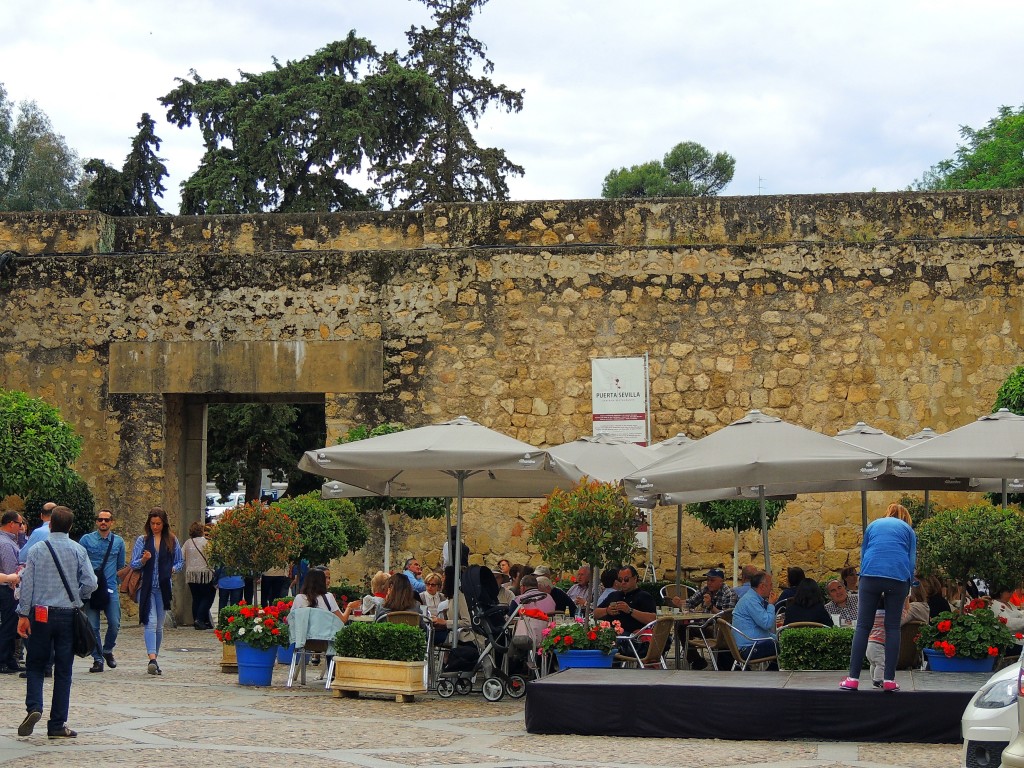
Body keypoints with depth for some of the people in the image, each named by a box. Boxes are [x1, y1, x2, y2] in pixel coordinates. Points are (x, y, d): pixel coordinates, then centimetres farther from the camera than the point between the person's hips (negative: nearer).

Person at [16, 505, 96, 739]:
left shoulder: (37, 550, -2)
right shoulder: (78, 550, -2)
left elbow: (27, 583, -3)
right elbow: (90, 582, -7)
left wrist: (23, 614, 3)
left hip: (41, 614, 0)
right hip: (68, 615, 0)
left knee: (36, 665, 12)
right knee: (63, 670, 5)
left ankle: (34, 707, -12)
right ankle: (57, 725, 6)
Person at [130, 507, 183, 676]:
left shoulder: (172, 540, 8)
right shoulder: (142, 540, 5)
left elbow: (180, 561, 15)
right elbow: (133, 564, 4)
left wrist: (172, 569, -3)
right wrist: (143, 560, -15)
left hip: (163, 587, 2)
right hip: (146, 587, -2)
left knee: (159, 626, 8)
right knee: (150, 622, -15)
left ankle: (154, 659, 18)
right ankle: (152, 659, -26)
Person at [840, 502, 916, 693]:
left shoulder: (873, 525, 27)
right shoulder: (907, 529, 22)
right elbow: (912, 560, 16)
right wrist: (906, 591, 22)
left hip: (870, 574, 0)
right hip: (898, 577, 0)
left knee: (863, 626, 1)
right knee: (892, 627, 5)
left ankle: (853, 678, -5)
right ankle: (889, 680, 0)